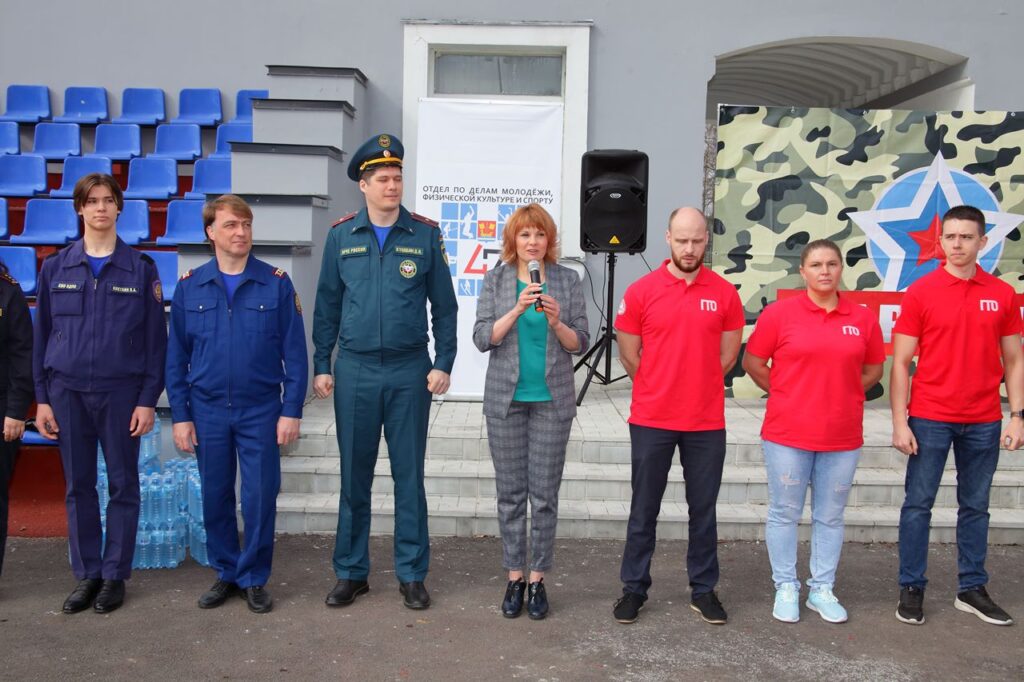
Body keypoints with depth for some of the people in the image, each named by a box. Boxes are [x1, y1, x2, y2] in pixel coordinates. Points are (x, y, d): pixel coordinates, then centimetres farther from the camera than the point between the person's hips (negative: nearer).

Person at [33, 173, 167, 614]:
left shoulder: (140, 268, 0)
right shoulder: (56, 268, 5)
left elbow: (155, 339, -1)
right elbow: (41, 336, 8)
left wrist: (148, 399, -6)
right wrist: (41, 398, 3)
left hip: (122, 391, -2)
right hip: (67, 391, 2)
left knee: (122, 485, 5)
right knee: (79, 486, 8)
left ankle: (115, 576, 17)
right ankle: (86, 575, 19)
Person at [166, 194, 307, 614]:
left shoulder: (276, 284, -3)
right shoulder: (189, 286, 3)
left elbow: (295, 352, -3)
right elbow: (176, 356, 5)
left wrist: (291, 410, -7)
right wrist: (180, 415, 1)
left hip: (261, 410, -2)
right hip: (207, 410, 2)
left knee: (260, 497, 2)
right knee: (215, 496, 10)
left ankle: (255, 579, 19)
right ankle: (225, 574, 27)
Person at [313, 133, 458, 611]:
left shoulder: (425, 235, 1)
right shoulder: (341, 236, 4)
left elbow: (444, 306, 4)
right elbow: (327, 306, 8)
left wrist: (443, 365, -3)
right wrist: (321, 365, 5)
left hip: (409, 371, -1)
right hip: (355, 371, 1)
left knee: (409, 475, 6)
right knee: (354, 475, 9)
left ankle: (411, 574, 18)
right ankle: (351, 572, 22)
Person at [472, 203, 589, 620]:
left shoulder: (567, 280, 2)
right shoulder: (496, 281, 3)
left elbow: (580, 343, 1)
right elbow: (482, 338, -6)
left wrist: (556, 322, -18)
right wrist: (517, 310, -19)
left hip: (552, 400, 0)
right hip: (505, 399, 0)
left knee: (545, 495, 3)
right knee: (510, 494, 7)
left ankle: (538, 580, 15)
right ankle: (514, 578, 18)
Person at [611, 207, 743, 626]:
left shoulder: (724, 294, 1)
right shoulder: (640, 292, -3)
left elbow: (728, 355, 9)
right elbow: (628, 355, 3)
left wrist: (696, 386, 10)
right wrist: (659, 390, 9)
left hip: (707, 423, 1)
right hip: (651, 421, -1)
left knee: (703, 511, 11)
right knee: (644, 510, 8)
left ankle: (703, 590, 24)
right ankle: (634, 589, 20)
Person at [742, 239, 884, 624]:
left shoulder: (862, 318, 3)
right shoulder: (780, 313, -5)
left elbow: (874, 369, 14)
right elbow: (752, 362, 1)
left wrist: (842, 394, 4)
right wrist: (786, 395, 1)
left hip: (842, 437, 2)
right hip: (787, 434, -2)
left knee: (830, 516, 12)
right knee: (784, 513, 6)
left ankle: (822, 590, 25)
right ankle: (786, 588, 21)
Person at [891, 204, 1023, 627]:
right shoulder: (920, 292, -3)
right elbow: (900, 362, -4)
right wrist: (899, 422, -9)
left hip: (984, 422, 3)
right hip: (929, 418, -2)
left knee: (976, 506, 12)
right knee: (918, 504, 3)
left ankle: (972, 589, 23)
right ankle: (911, 588, 14)